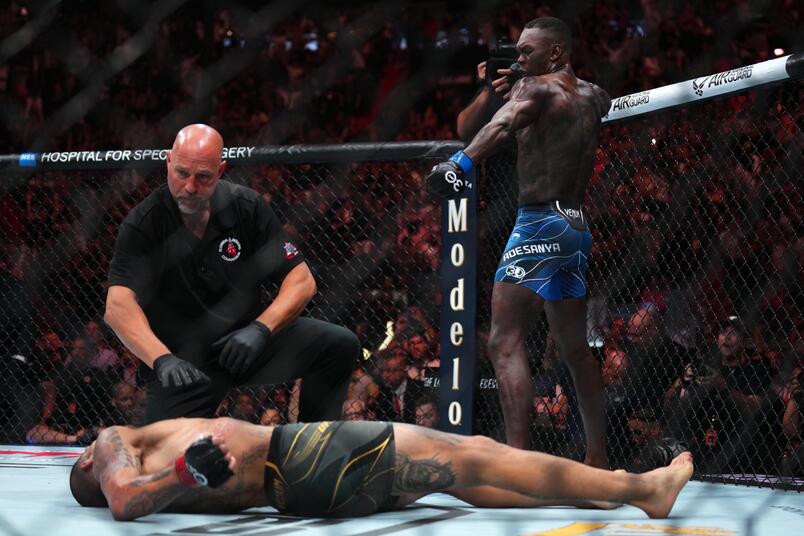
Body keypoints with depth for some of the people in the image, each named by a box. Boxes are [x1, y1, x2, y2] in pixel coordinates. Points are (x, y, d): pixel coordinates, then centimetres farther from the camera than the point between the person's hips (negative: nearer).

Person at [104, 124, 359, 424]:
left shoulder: (246, 206, -5)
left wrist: (261, 329, -23)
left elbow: (302, 281, -5)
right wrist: (162, 360, -42)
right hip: (180, 362, -3)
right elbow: (118, 306, -25)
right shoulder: (143, 223, -13)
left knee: (339, 344, -16)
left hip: (246, 341, 3)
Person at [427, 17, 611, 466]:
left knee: (505, 343, -13)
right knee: (575, 348, 18)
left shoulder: (537, 88, -8)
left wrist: (463, 161, -47)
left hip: (541, 222, -9)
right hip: (577, 226, 9)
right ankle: (599, 459, 24)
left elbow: (504, 123, -30)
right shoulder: (594, 97, 15)